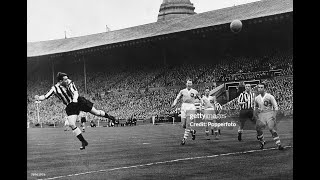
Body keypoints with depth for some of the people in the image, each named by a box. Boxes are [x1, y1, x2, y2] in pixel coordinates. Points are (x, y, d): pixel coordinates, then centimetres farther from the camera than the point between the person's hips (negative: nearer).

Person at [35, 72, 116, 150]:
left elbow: (75, 92, -18)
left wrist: (75, 100, -38)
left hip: (79, 101, 0)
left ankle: (108, 116, 39)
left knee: (96, 112, 7)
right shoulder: (55, 88, -13)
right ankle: (83, 142, -2)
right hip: (70, 107, 0)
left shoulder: (70, 82, -9)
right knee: (71, 124, -15)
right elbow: (45, 97, -17)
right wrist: (38, 98, -38)